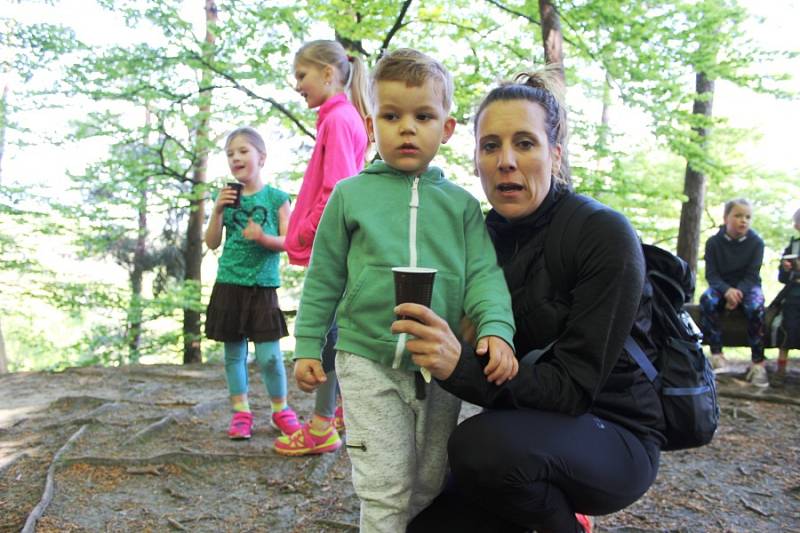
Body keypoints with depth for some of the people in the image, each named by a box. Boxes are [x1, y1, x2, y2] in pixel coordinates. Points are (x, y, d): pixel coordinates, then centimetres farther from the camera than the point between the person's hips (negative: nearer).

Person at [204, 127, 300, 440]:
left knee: (269, 355, -4)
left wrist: (264, 238, -21)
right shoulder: (227, 197, 8)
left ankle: (280, 409, 17)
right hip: (229, 285, 3)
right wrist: (217, 209, -6)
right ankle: (241, 411, 22)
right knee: (234, 353, 9)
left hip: (263, 286, -3)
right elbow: (212, 243, 6)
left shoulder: (276, 198, 0)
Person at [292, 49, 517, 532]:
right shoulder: (351, 194, 1)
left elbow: (483, 273, -3)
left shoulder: (461, 203, 4)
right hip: (368, 362, -2)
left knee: (429, 486, 18)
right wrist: (307, 345, 4)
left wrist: (496, 328, -20)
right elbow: (325, 278, 5)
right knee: (385, 490, 1)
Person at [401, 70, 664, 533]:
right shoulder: (487, 235, -1)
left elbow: (573, 386, -23)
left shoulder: (604, 235, -19)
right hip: (528, 433, 6)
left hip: (613, 438, -6)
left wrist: (462, 365, -38)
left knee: (481, 444, -33)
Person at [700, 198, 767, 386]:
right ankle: (716, 353, -27)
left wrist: (738, 293, -30)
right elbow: (711, 274, -9)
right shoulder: (713, 242, -4)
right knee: (706, 300, -33)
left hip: (747, 286, -1)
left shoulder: (756, 242, -5)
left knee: (755, 307, -34)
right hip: (722, 286, 1)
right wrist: (727, 290, -30)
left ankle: (758, 362, -27)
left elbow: (752, 275, -10)